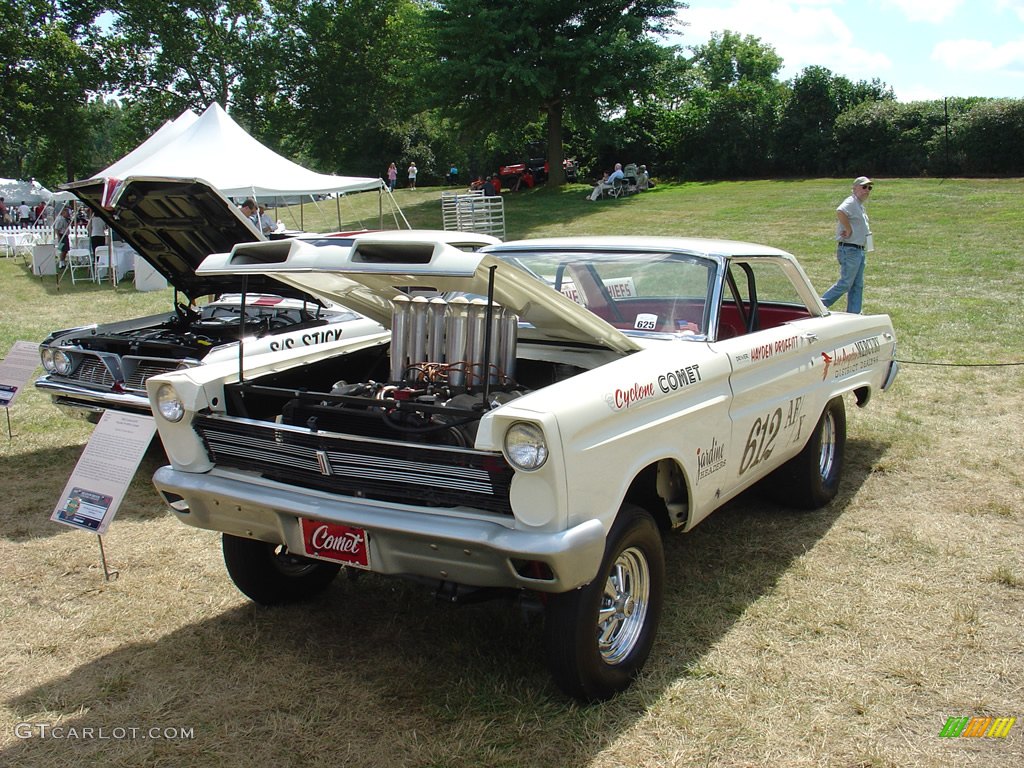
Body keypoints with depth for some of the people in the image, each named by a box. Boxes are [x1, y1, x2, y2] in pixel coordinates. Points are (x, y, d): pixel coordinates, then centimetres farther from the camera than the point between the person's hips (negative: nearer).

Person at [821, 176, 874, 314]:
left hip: (860, 250, 10)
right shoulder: (851, 202, -14)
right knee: (845, 284, -9)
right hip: (850, 250, -10)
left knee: (857, 285, 10)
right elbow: (840, 212, -36)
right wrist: (849, 230, -27)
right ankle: (820, 305, -2)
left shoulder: (860, 206, 18)